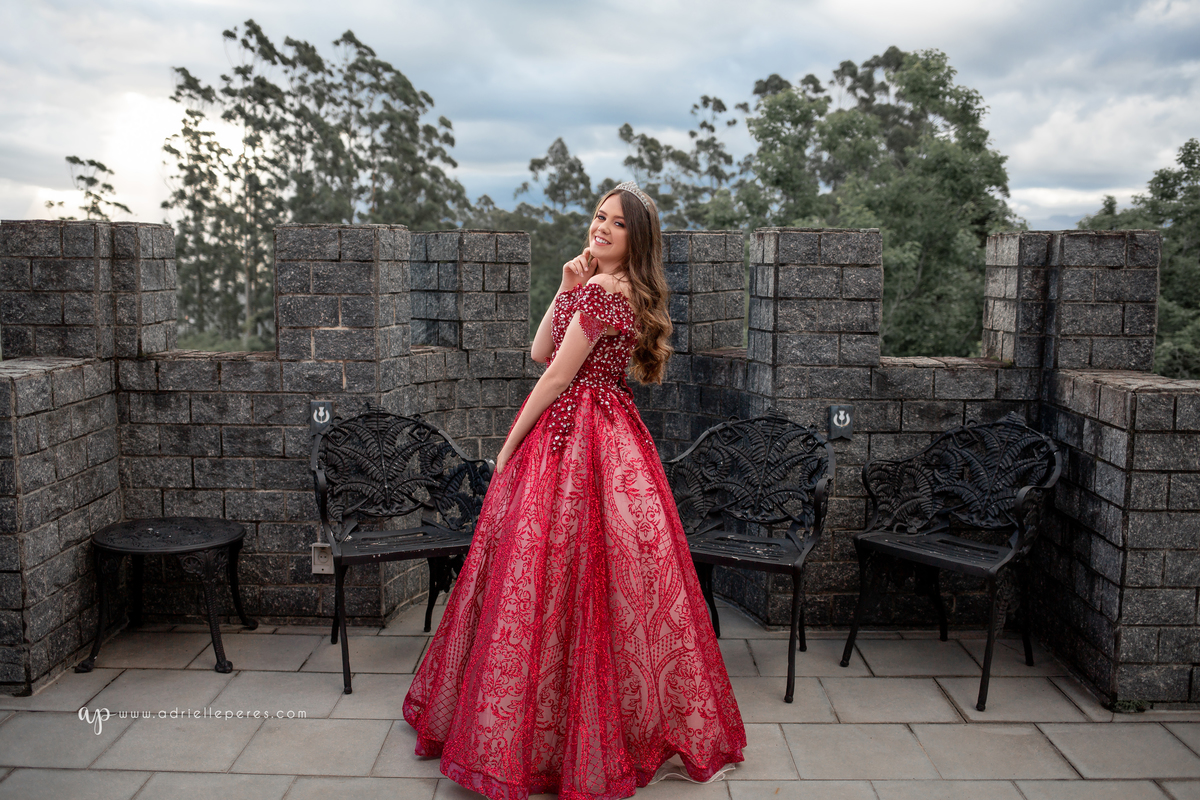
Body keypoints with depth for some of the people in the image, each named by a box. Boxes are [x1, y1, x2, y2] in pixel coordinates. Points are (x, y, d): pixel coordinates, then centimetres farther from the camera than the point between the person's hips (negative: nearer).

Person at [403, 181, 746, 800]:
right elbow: (540, 352, 11)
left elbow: (557, 377, -15)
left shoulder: (602, 293, -15)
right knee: (598, 572, 15)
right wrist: (566, 289, 2)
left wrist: (509, 446, -8)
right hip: (605, 431, 10)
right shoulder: (611, 289, 16)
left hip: (573, 438, -10)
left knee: (549, 570, -1)